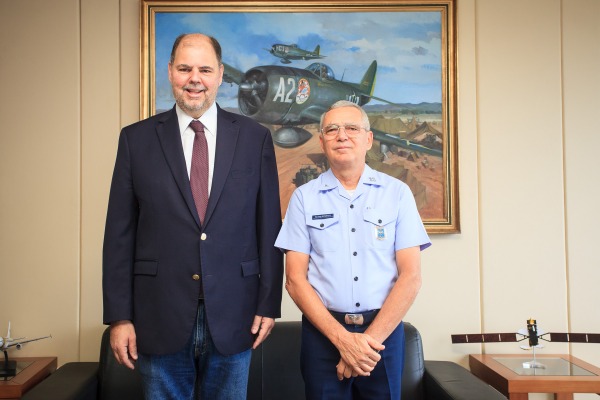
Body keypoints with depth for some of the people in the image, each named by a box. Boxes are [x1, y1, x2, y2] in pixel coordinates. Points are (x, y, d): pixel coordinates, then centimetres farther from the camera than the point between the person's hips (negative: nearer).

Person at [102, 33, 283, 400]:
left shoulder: (255, 138, 2)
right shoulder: (136, 139, 2)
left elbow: (269, 227, 2)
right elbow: (120, 233, 1)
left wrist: (269, 304, 0)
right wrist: (119, 316, -2)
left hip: (233, 315, 0)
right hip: (160, 315, 0)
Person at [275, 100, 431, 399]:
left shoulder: (397, 193, 1)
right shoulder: (304, 197, 1)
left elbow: (411, 275, -4)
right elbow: (295, 279, -3)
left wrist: (371, 338, -13)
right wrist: (342, 338, -12)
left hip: (384, 329, 1)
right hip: (323, 330, 0)